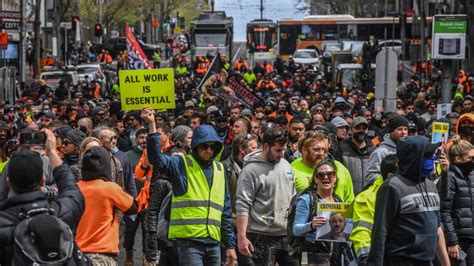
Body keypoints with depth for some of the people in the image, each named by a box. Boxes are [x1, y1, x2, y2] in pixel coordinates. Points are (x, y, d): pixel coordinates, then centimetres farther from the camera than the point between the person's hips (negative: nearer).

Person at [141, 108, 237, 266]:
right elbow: (157, 159, -20)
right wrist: (152, 125, -29)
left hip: (213, 242, 6)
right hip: (188, 240, -6)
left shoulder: (219, 169, 16)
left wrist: (230, 244, 14)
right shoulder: (182, 164, 0)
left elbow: (225, 210, 18)